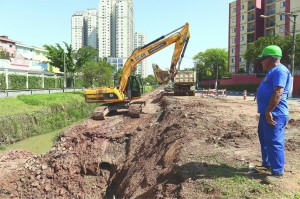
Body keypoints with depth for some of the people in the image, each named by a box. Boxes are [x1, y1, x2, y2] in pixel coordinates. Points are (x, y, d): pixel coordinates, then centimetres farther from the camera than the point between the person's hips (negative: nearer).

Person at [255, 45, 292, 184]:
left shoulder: (280, 71, -15)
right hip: (267, 112, 11)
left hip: (274, 114, -11)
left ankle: (277, 172, 2)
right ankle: (267, 163, 35)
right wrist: (266, 111, 30)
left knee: (274, 142, -7)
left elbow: (278, 93, -25)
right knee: (264, 138, 20)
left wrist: (269, 111, -28)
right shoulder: (273, 71, 18)